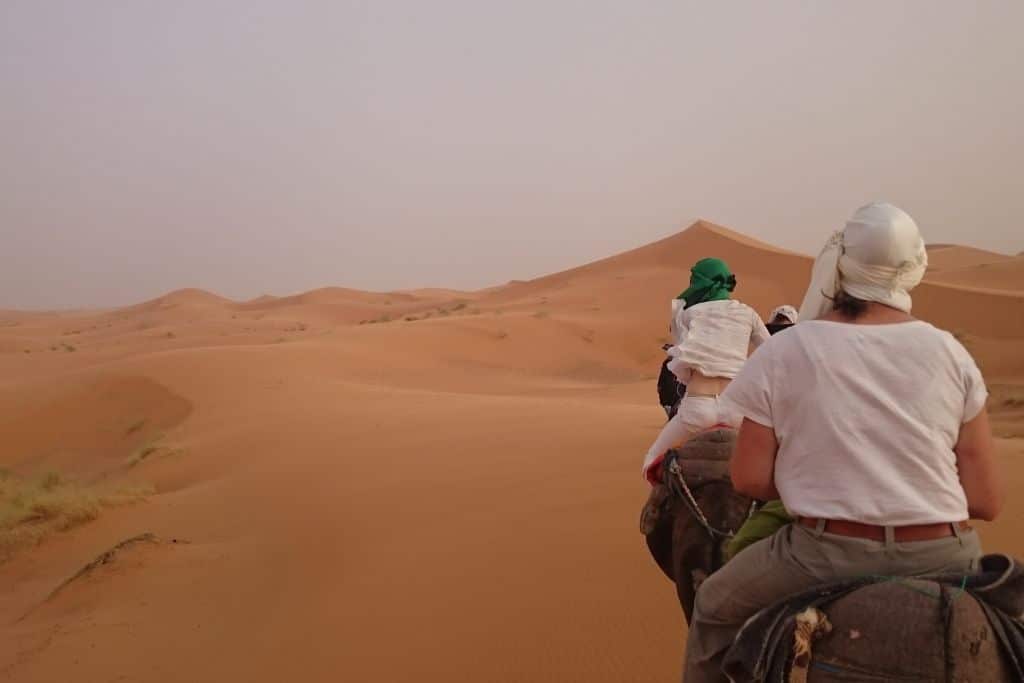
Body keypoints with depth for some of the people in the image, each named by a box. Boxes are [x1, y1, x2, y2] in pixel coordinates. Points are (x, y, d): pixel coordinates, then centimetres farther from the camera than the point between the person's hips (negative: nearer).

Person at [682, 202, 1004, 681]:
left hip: (828, 558, -2)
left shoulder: (783, 352, -6)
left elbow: (750, 479, -5)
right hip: (943, 565, 3)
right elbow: (986, 501, 0)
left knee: (715, 605, 26)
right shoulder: (949, 354, -1)